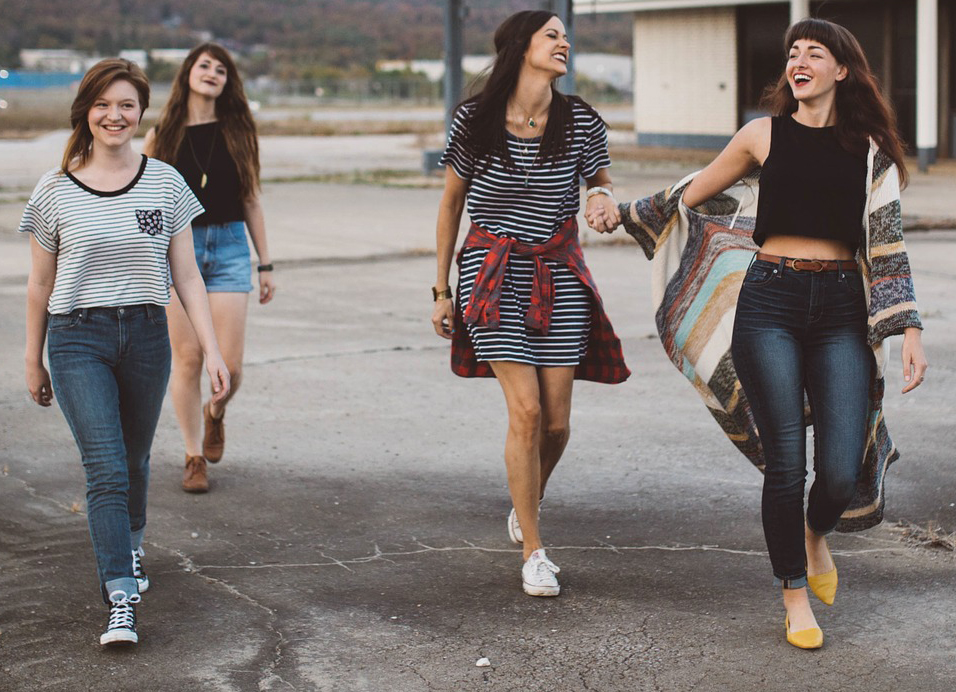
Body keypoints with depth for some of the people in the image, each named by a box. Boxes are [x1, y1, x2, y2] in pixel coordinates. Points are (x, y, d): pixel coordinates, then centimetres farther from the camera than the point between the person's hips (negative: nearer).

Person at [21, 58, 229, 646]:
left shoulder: (166, 184, 3)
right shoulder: (56, 191, -1)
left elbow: (187, 277, 4)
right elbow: (41, 284, 7)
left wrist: (212, 352, -2)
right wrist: (34, 361, 12)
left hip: (147, 335, 2)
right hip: (79, 338, -2)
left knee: (134, 460, 17)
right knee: (107, 469, -13)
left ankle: (129, 546, 45)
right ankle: (122, 600, -14)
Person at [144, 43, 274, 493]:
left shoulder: (238, 134, 7)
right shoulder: (161, 136, 3)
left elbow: (250, 202, 11)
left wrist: (265, 264, 9)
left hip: (229, 248, 1)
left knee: (229, 363, -6)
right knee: (187, 358, -1)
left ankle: (216, 414, 29)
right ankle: (194, 458, 13)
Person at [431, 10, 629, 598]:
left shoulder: (581, 121, -2)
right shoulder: (475, 120, -5)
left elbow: (601, 182, 14)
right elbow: (451, 205, 5)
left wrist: (604, 198, -12)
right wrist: (442, 290, 7)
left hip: (559, 273, 2)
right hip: (495, 272, -2)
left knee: (557, 419, 0)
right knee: (526, 409, -12)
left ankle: (526, 506, 33)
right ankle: (534, 553, 1)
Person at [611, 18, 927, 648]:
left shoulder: (869, 149, 7)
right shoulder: (764, 136, 6)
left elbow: (887, 243, 4)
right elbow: (691, 195, 19)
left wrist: (910, 331, -3)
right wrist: (625, 210, 23)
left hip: (841, 311, 1)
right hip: (771, 302, 0)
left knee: (841, 471, -8)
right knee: (786, 463, -3)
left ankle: (816, 533, 29)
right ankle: (795, 596, 16)